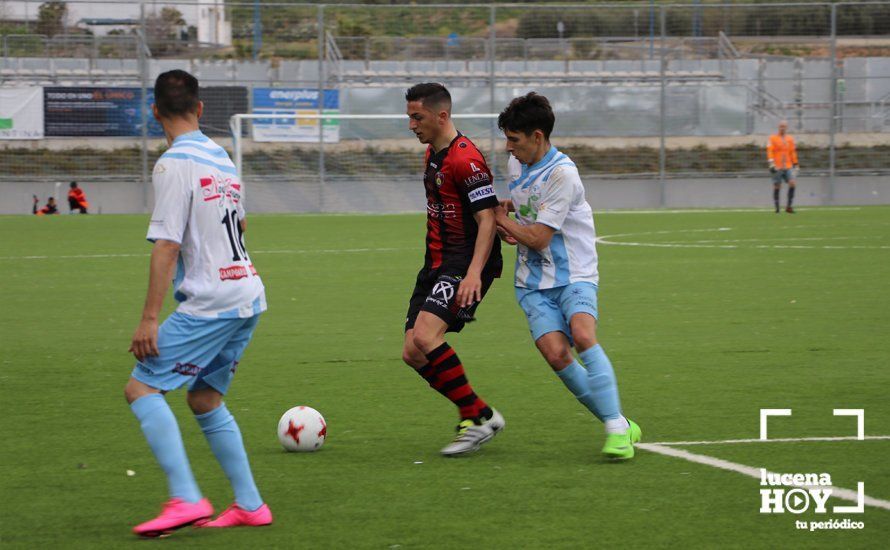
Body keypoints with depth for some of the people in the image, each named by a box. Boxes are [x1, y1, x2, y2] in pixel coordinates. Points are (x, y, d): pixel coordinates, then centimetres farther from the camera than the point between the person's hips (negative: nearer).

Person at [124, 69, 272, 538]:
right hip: (248, 297, 9)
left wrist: (149, 318, -17)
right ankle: (249, 505, 17)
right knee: (204, 399, 18)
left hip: (209, 305, -9)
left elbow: (166, 246, -18)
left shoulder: (174, 164, -12)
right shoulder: (220, 157, 13)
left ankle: (185, 499, -20)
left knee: (141, 388, -8)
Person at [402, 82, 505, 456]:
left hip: (465, 262, -10)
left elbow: (487, 219, -20)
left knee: (425, 336, -25)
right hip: (438, 263, 10)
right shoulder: (431, 155, 16)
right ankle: (478, 417, 9)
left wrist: (474, 273, -28)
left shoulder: (465, 159, -15)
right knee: (412, 352, 1)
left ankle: (478, 418, -15)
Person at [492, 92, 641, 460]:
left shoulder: (562, 174, -18)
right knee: (555, 353, -16)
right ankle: (620, 426, -6)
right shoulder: (516, 163, 7)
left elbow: (538, 238, -18)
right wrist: (511, 229, 6)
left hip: (573, 275, -6)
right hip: (533, 282, 6)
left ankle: (617, 429, -27)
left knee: (582, 335, -31)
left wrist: (503, 222, -4)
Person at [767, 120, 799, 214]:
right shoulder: (773, 138, 2)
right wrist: (771, 163, -17)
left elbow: (793, 153, 20)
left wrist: (795, 165, 17)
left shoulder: (790, 139, 15)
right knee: (777, 187, -1)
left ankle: (789, 206, -7)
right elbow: (769, 151, -6)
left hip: (788, 167, 3)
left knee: (792, 183, -14)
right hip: (777, 167, -3)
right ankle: (777, 208, 8)